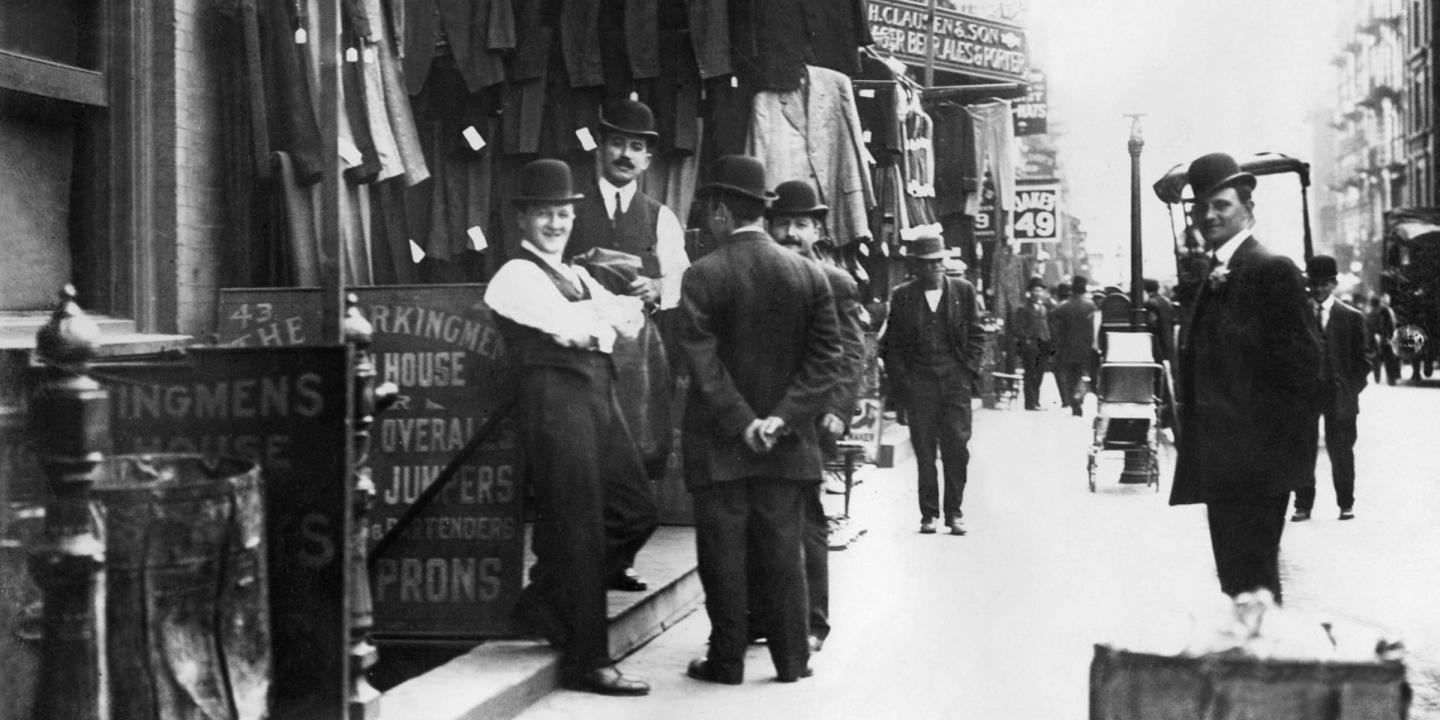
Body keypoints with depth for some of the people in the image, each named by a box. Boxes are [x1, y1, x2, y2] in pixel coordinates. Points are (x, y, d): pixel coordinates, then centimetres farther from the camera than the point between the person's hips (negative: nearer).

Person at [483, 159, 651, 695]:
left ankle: (545, 606, 23)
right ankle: (587, 661, 4)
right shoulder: (516, 276, -4)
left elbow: (627, 324, 14)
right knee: (577, 529, -5)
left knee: (633, 512, 8)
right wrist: (614, 309, 0)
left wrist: (628, 308, -7)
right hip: (555, 395, -9)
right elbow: (570, 326, -17)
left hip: (598, 395, 9)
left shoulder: (577, 276, 23)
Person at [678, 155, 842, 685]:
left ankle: (727, 661, 11)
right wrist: (784, 417, -7)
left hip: (719, 442, -3)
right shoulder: (808, 274, 1)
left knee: (724, 551, 5)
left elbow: (702, 362, -14)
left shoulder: (703, 275, -10)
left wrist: (740, 421, -11)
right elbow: (825, 358, -3)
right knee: (783, 550, 10)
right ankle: (791, 658, 15)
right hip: (786, 443, 3)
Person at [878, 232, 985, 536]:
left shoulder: (963, 290, 6)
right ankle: (929, 514, 9)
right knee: (924, 450, 1)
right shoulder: (902, 296, 3)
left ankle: (954, 511, 6)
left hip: (955, 380, 1)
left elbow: (976, 336, 10)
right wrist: (901, 382, -2)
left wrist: (970, 371, 0)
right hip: (918, 382, 0)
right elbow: (891, 344, 5)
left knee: (957, 447, -3)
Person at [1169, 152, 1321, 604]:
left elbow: (1302, 363, -13)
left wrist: (1288, 445, -14)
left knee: (1253, 583, -7)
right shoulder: (1213, 276, 17)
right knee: (1235, 580, 13)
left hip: (1257, 462, -9)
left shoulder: (1272, 271, -10)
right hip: (1222, 464, 9)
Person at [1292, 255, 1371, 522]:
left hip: (1339, 393, -1)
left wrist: (1352, 390, -6)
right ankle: (1303, 505, 7)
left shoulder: (1352, 317, 2)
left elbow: (1363, 359, 4)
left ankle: (1346, 505, 15)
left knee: (1340, 450, 4)